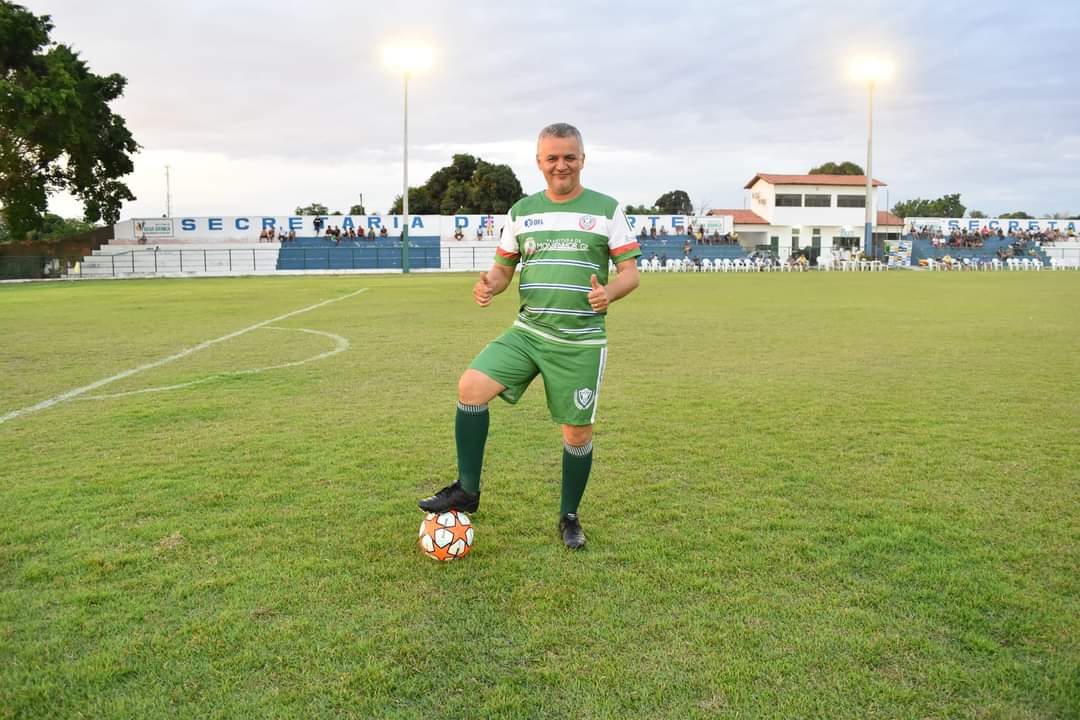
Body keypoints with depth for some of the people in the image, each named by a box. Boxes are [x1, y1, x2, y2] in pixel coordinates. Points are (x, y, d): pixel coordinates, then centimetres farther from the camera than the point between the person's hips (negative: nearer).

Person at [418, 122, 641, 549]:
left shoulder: (606, 209, 0)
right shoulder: (521, 211, 9)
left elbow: (630, 272, -1)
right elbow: (503, 268, 14)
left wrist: (609, 293, -23)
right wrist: (488, 285, -10)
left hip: (581, 342, -2)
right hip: (527, 332, 3)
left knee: (578, 432, 2)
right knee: (470, 386, -17)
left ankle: (569, 517, 26)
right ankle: (467, 491, -2)